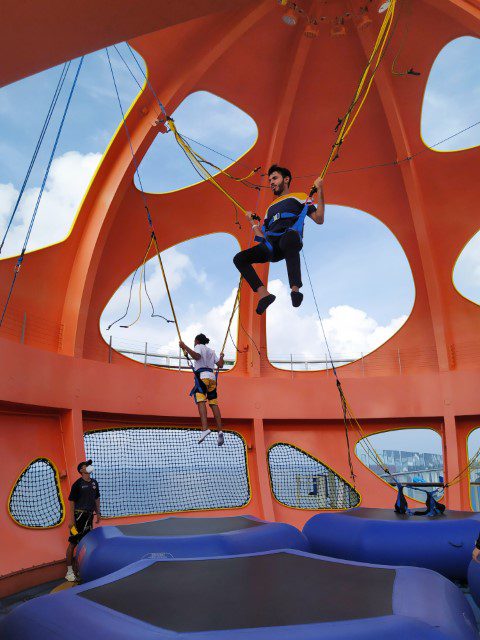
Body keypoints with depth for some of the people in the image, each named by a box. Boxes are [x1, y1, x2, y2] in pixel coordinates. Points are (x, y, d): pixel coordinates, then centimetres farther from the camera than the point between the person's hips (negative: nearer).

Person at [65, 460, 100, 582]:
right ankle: (69, 571, 6)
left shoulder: (94, 483, 8)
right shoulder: (77, 484, -11)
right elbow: (71, 502, -11)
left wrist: (98, 513, 15)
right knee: (73, 543, -3)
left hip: (89, 515, 7)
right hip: (79, 515, -7)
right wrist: (72, 519, -14)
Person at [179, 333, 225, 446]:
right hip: (212, 376, 7)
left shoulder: (198, 347, 8)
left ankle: (205, 428, -36)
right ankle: (220, 431, -5)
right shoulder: (211, 351, 26)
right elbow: (220, 365, 23)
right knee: (214, 403, 3)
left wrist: (185, 347, -13)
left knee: (201, 401, -19)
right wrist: (221, 357, 43)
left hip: (202, 376, -7)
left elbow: (196, 356, -14)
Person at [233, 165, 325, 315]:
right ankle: (263, 294, -26)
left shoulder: (299, 197, 23)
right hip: (271, 247, 6)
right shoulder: (271, 207, 38)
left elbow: (319, 220, 8)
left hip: (290, 238, -6)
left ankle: (295, 289, -47)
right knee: (239, 259, -14)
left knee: (289, 236, -43)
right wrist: (252, 221, 34)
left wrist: (320, 192, 3)